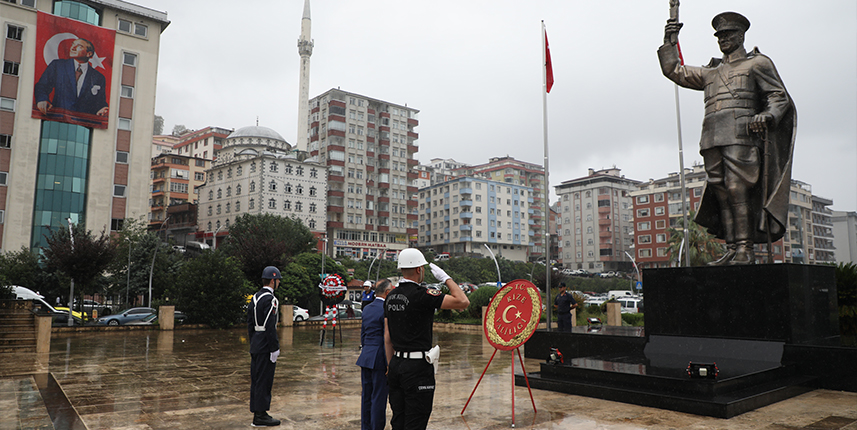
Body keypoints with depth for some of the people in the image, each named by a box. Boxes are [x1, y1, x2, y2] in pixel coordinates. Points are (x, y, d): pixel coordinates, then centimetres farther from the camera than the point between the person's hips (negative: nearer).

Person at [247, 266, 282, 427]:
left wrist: (253, 344, 21)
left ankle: (257, 412, 21)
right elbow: (270, 327, -21)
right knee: (264, 380, -3)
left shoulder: (255, 298, 12)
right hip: (265, 346, -10)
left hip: (255, 346, 10)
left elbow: (250, 324, 16)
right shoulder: (270, 299, -17)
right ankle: (260, 416, 3)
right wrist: (274, 349, -18)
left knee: (256, 380, 13)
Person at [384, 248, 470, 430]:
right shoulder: (421, 294, -15)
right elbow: (463, 302, -17)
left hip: (397, 364, 8)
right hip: (417, 367, -8)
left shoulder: (391, 297, 8)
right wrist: (445, 277, -5)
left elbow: (387, 338, 13)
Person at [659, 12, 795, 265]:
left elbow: (779, 97, 8)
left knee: (737, 190, -18)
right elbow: (673, 71, 33)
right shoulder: (711, 72, 30)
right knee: (721, 194, -2)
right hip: (712, 138, 5)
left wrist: (766, 115, -12)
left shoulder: (758, 63, 15)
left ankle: (745, 249, -17)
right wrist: (670, 42, 24)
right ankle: (732, 249, -1)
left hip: (741, 134, -5)